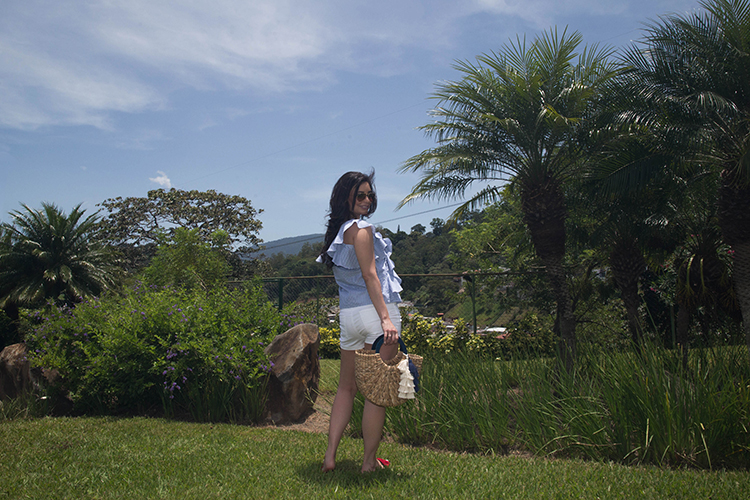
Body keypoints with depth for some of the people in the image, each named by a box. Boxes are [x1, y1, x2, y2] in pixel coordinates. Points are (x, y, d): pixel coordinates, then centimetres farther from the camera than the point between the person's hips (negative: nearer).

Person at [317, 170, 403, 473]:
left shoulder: (338, 232, 18)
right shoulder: (360, 228, -7)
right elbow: (370, 276, -15)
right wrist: (386, 318, -19)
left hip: (347, 313, 9)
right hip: (373, 310, -8)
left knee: (347, 386, 14)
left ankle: (330, 456, 14)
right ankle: (370, 461, 7)